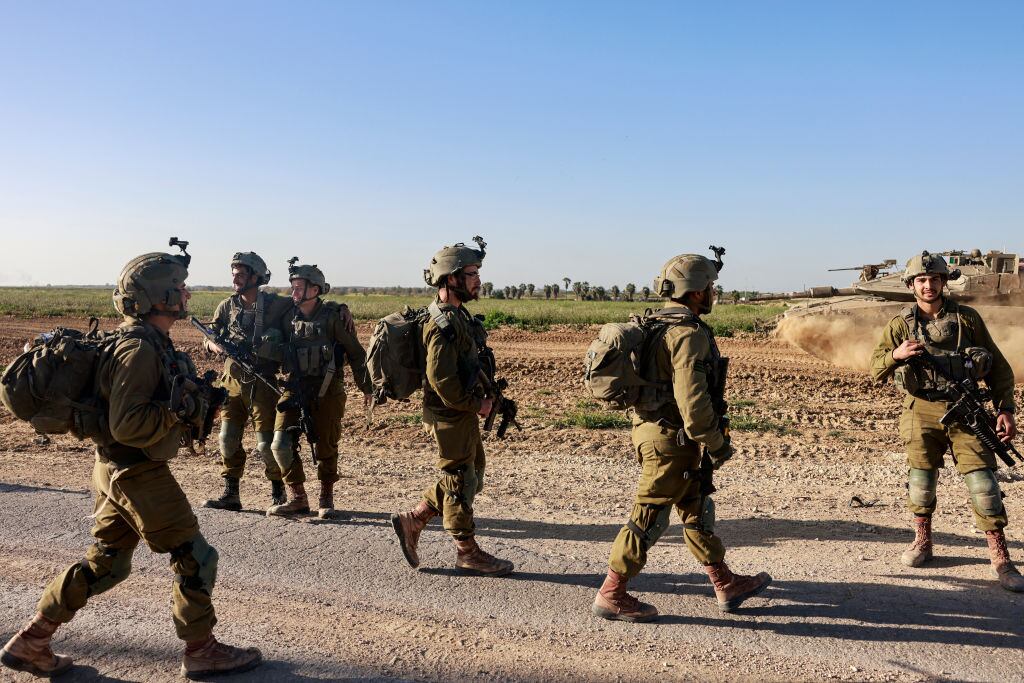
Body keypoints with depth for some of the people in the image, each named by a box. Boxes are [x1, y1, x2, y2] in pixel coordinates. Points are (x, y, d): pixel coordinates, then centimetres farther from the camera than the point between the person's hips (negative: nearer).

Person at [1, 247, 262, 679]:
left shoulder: (152, 342, 9)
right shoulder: (141, 349, -22)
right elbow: (126, 425, -27)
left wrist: (195, 399, 5)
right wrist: (183, 407, -24)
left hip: (120, 470, 10)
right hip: (137, 473, -10)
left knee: (104, 565, 20)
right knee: (195, 559, 1)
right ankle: (202, 653, 14)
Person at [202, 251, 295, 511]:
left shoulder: (277, 305, -6)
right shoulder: (227, 306, 6)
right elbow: (209, 337, 6)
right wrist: (217, 346, -16)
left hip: (262, 383, -4)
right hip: (232, 381, 4)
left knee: (266, 444, -3)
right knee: (228, 440, 5)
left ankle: (278, 493, 18)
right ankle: (230, 495, 17)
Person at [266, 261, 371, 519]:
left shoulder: (334, 316, -8)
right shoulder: (289, 316, 7)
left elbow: (355, 353, -2)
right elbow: (278, 351, 17)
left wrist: (365, 387, 1)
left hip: (327, 391, -4)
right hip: (294, 388, 4)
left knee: (325, 447, 4)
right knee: (281, 443, -3)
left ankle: (326, 499, 23)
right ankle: (297, 498, 12)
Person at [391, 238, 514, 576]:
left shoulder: (459, 315, 11)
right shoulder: (443, 324, -21)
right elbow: (442, 380, -26)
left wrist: (483, 399, 9)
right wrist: (477, 405, -15)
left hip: (464, 412, 10)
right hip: (451, 417, -10)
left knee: (471, 475, 19)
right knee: (460, 481, 3)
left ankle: (412, 521, 25)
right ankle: (468, 554, 18)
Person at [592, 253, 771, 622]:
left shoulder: (658, 326, 12)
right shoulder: (689, 334, -20)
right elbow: (691, 398, -26)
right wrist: (716, 443, -15)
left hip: (651, 428, 10)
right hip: (672, 440, -10)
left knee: (697, 510, 19)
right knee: (649, 519, -1)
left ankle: (726, 585, 32)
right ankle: (611, 595, 8)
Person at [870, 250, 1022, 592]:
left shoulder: (967, 318, 4)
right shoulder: (901, 324, 4)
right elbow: (875, 369, 2)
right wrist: (896, 354, -19)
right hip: (921, 412, 1)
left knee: (983, 481, -5)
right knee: (921, 478, 7)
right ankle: (923, 541, 27)